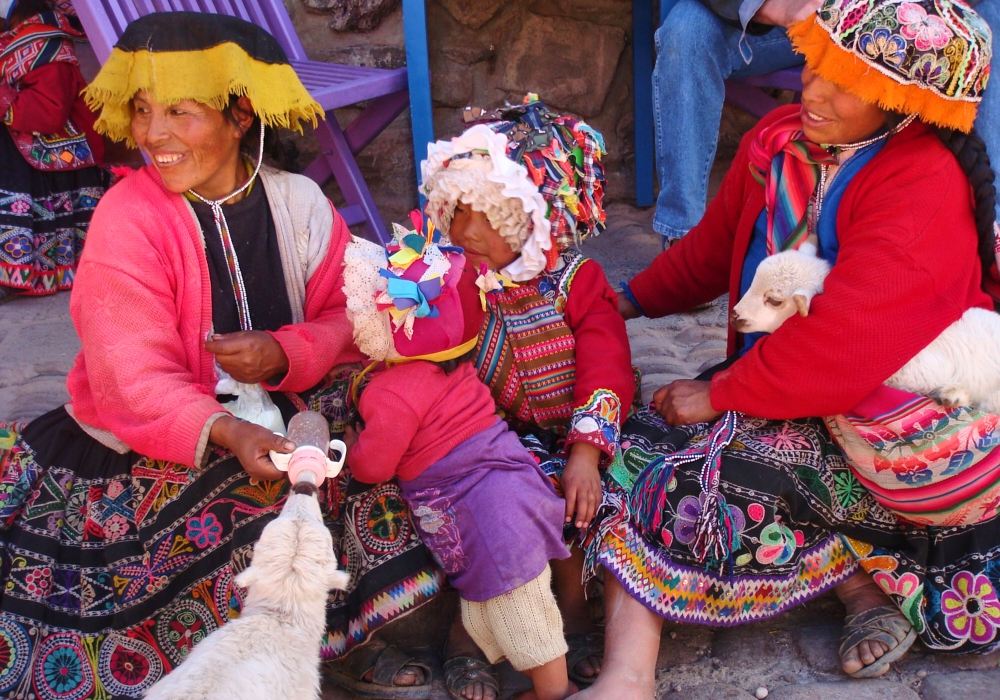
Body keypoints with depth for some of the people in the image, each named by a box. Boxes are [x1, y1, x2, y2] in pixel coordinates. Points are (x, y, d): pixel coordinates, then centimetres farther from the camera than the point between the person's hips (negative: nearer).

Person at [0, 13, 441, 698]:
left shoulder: (299, 203, -1)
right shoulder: (127, 218, -13)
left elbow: (350, 319, -1)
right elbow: (134, 381, -21)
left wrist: (285, 353, -22)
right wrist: (229, 435, -38)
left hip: (276, 415, 4)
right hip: (150, 446, -4)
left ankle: (357, 636, -6)